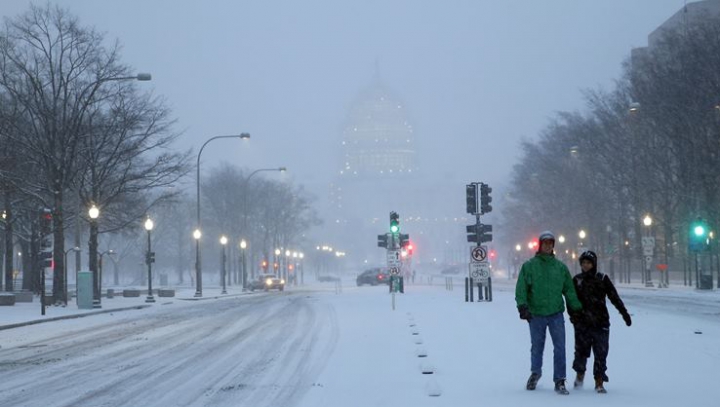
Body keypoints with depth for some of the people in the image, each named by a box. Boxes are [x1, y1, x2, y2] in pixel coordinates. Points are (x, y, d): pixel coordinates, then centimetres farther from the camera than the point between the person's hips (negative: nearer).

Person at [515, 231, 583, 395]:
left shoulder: (561, 267, 8)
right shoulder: (529, 266, 0)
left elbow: (569, 289, 13)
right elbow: (521, 288, -3)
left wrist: (576, 308, 11)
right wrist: (522, 306, -14)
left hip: (556, 314, 1)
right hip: (536, 314, -1)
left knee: (560, 348, -5)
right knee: (537, 346, 12)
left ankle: (559, 381, 1)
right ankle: (535, 372, 36)